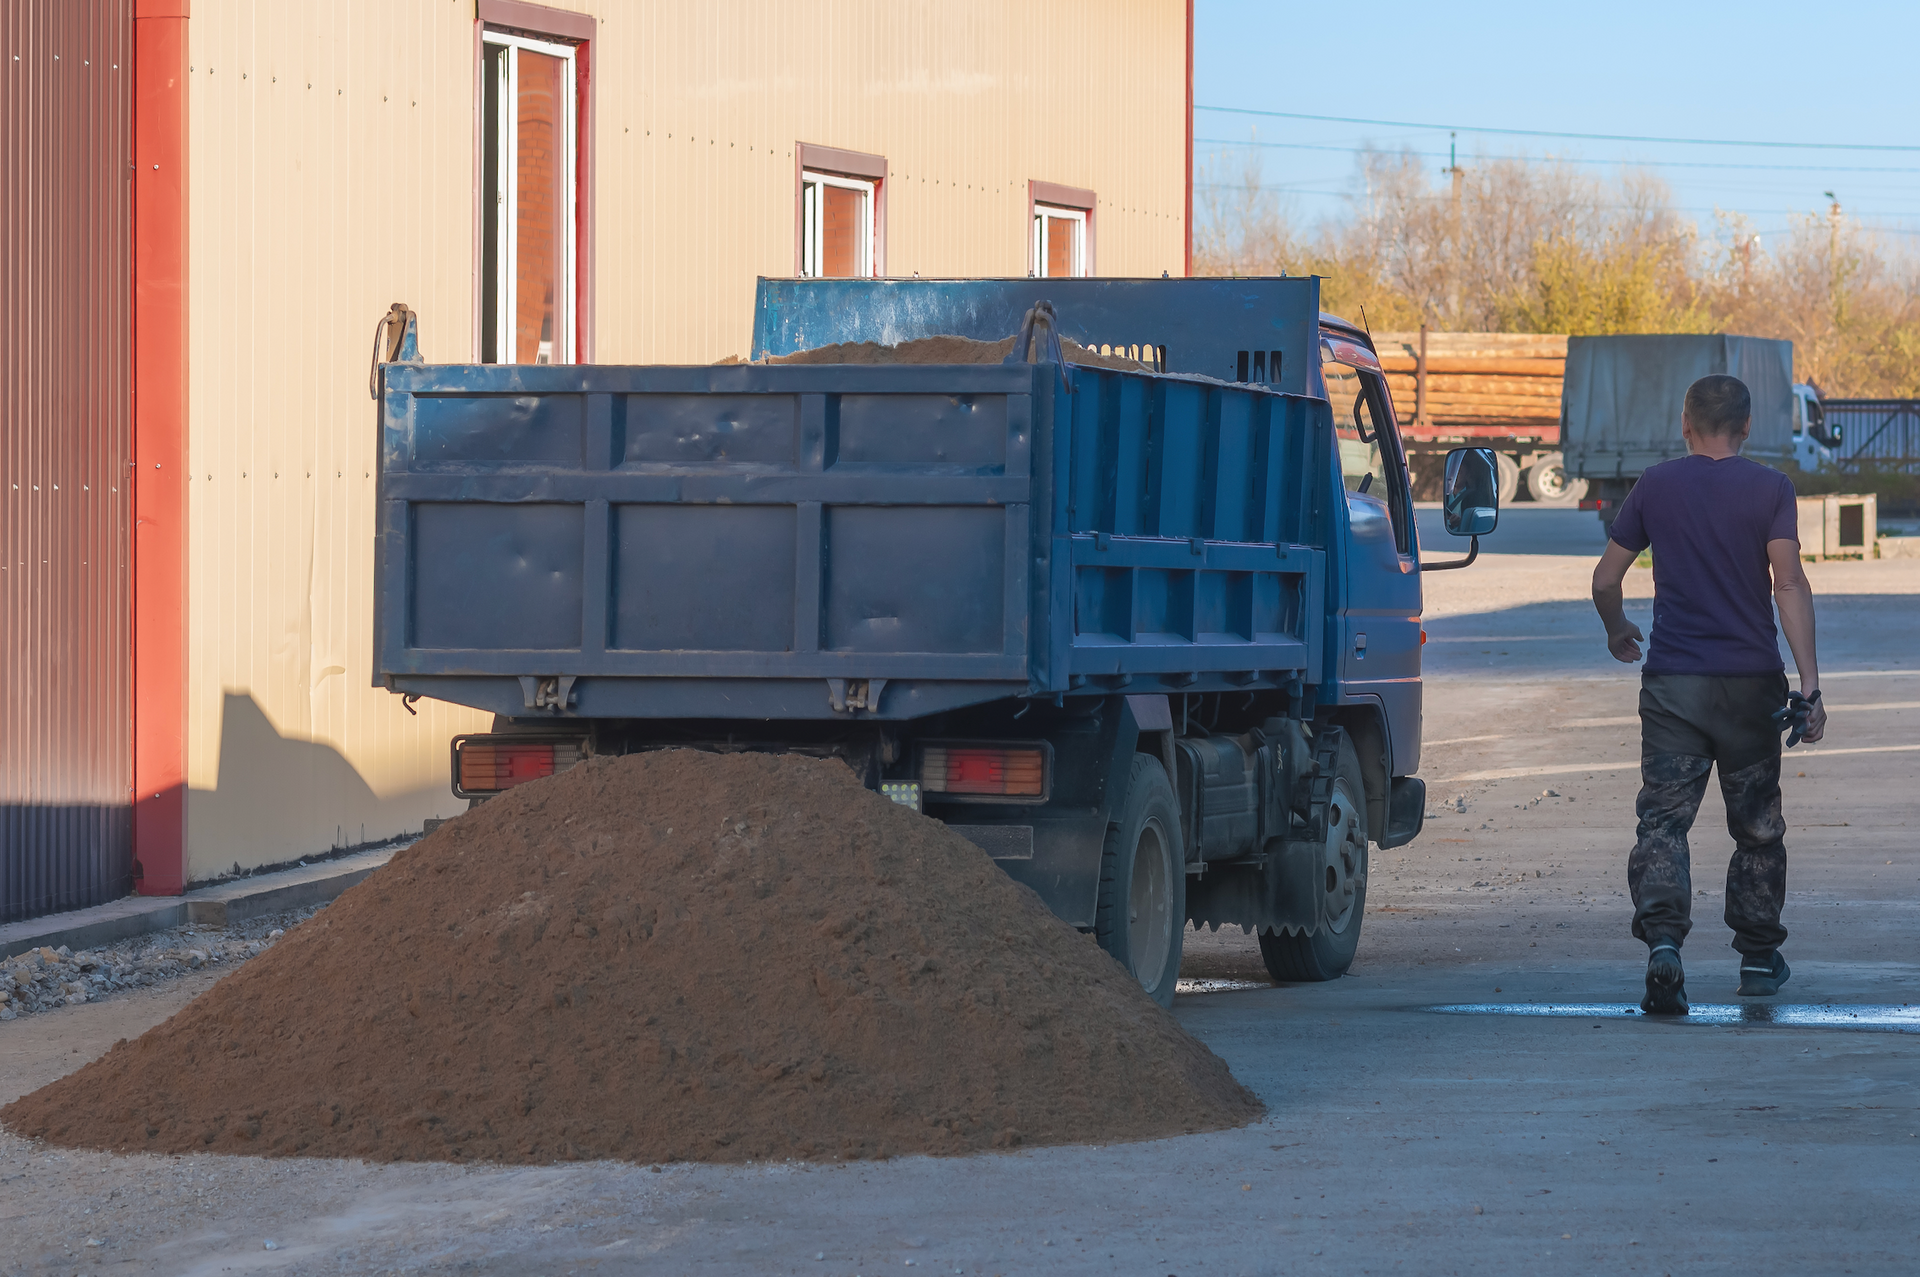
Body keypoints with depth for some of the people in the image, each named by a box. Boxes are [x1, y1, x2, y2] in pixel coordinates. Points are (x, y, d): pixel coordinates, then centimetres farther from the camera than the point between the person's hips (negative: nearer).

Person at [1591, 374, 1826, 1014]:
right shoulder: (1770, 489, -2)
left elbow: (1605, 581, 8)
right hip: (1751, 683, 0)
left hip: (1672, 684, 0)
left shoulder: (1655, 486, 3)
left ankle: (1663, 942, -23)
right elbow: (1790, 584, -11)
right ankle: (1759, 957, 22)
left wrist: (1617, 631, 29)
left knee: (1662, 821, -2)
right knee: (1757, 825, 15)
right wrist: (1809, 683, -12)